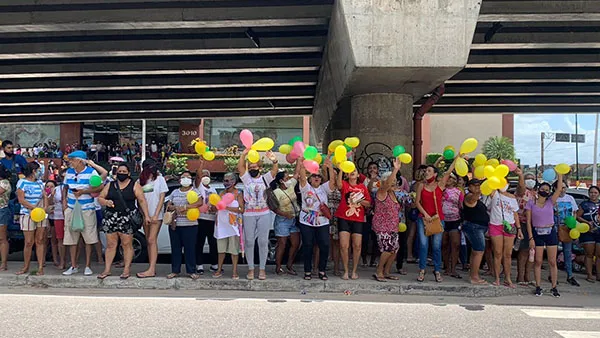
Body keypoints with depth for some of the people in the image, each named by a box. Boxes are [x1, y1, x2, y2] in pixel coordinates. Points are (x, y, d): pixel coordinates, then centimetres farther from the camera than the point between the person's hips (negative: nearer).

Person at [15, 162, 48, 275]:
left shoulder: (40, 183, 14)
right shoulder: (22, 182, -2)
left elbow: (45, 196, 13)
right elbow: (21, 200, -9)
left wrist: (45, 207, -7)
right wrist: (35, 207, -16)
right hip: (28, 215, -4)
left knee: (40, 241, 2)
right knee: (29, 242, -2)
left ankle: (40, 267, 4)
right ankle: (26, 267, 13)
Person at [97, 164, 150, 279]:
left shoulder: (135, 185, 2)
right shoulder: (110, 185, 14)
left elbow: (142, 201, -2)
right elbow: (100, 198, 15)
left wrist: (146, 216, -9)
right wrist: (106, 202, -8)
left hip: (127, 219, -3)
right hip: (111, 218, 4)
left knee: (127, 244, 0)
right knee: (110, 245, 7)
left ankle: (127, 269, 7)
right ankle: (107, 270, 14)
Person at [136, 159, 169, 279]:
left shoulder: (160, 179, 0)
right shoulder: (142, 180, 10)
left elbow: (162, 198, -4)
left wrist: (156, 215, -11)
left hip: (156, 215, -5)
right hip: (145, 215, 5)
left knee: (152, 240, -11)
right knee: (148, 241, 7)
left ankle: (151, 270, -14)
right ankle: (152, 268, 12)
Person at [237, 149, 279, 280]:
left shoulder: (265, 178, 7)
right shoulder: (246, 178, 8)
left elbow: (275, 170, -11)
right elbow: (240, 167, -8)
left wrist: (274, 160, -31)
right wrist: (244, 154, -23)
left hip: (264, 214, 0)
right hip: (249, 215, 1)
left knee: (263, 242, 2)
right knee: (249, 242, 4)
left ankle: (262, 269, 11)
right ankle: (251, 268, 14)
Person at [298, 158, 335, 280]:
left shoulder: (324, 188, 9)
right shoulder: (306, 188, 4)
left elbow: (333, 182, -8)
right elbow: (302, 178, -14)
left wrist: (330, 168, -19)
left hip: (322, 223, 2)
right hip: (306, 223, -2)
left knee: (324, 246, -2)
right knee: (307, 246, 2)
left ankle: (322, 271, 12)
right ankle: (308, 271, 13)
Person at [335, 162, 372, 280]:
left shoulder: (362, 187, 11)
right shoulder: (344, 184, 4)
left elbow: (369, 203, 11)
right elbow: (339, 184, -21)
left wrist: (359, 200, -8)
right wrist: (341, 169, -28)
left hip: (358, 220, 2)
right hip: (344, 218, -2)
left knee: (357, 246, 0)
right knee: (344, 245, -7)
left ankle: (354, 271, 15)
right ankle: (345, 271, 7)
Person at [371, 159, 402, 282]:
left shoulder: (392, 193, 14)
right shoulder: (381, 192, -9)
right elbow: (386, 184, -30)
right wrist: (395, 169, -40)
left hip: (393, 227, 8)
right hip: (382, 226, -8)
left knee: (395, 249, 4)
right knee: (388, 249, -17)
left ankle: (386, 272, 19)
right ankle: (379, 273, -3)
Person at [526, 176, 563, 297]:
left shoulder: (550, 202, 6)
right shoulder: (531, 203, 1)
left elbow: (559, 188, -6)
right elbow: (528, 222, -1)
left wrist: (560, 174, -7)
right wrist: (531, 238, -7)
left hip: (551, 232, 1)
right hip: (537, 233, -1)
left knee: (552, 262, 3)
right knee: (538, 262, 1)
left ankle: (554, 287, 10)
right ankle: (538, 287, 8)